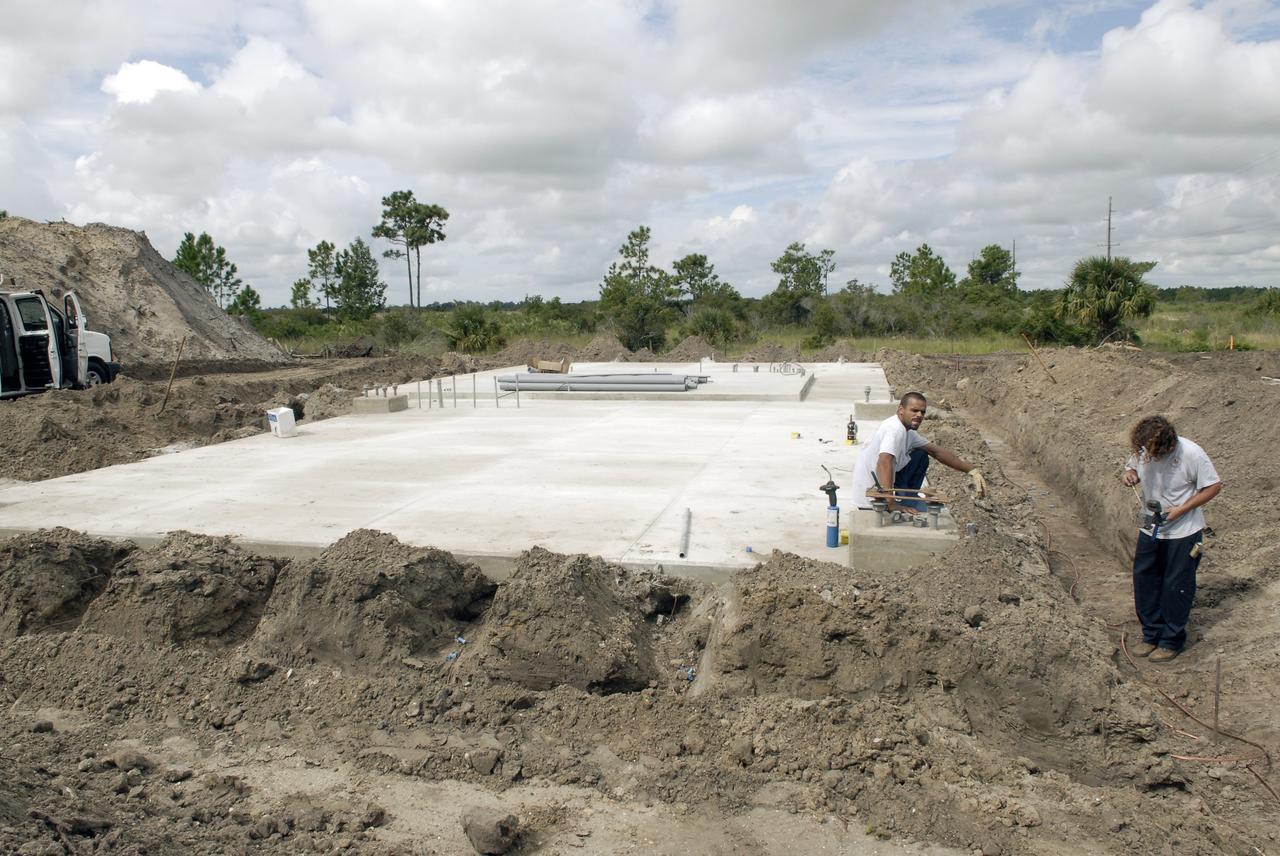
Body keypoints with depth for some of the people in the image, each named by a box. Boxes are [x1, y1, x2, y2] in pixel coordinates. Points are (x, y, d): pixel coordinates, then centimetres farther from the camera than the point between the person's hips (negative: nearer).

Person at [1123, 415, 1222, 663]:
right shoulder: (1142, 451, -11)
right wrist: (1130, 474, -16)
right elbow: (1132, 466, 10)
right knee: (1144, 580, 11)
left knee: (1176, 586, 5)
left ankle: (1172, 641, 21)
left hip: (1183, 532, -5)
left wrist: (1181, 510, -20)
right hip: (1150, 529, 5)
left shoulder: (1191, 454, -23)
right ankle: (1152, 635, 28)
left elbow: (1214, 486, -14)